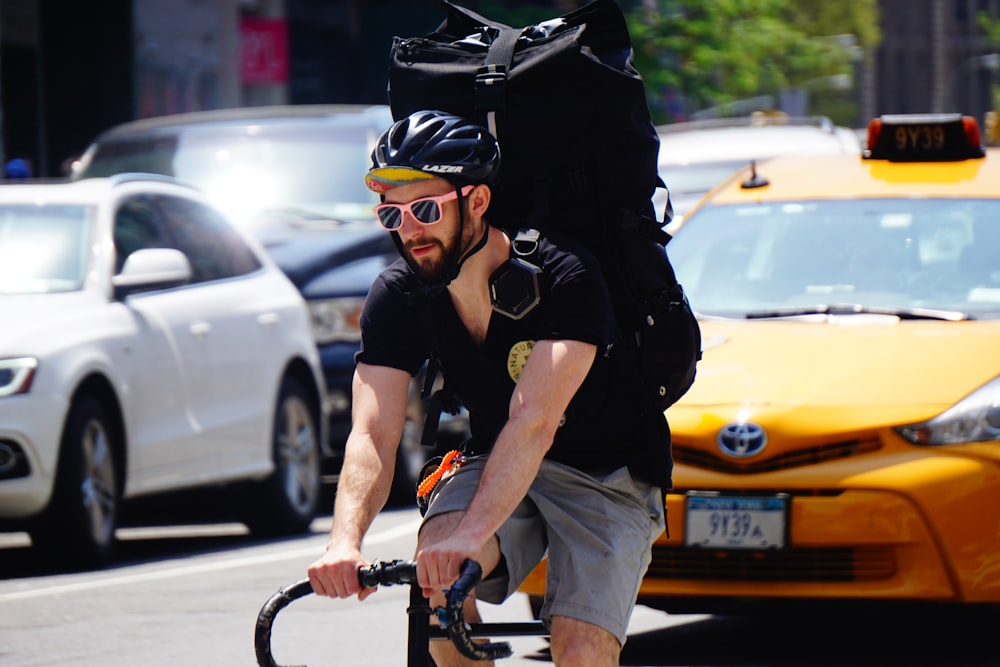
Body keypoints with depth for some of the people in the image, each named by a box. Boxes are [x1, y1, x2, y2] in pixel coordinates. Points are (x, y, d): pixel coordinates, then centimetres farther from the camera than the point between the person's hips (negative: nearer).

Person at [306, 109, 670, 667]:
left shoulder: (563, 276, -26)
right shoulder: (399, 296, -11)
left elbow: (534, 422, -38)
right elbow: (373, 434, -22)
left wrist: (471, 534, -53)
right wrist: (345, 541, -42)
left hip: (605, 474, -4)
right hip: (496, 463, 4)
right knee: (436, 571, -28)